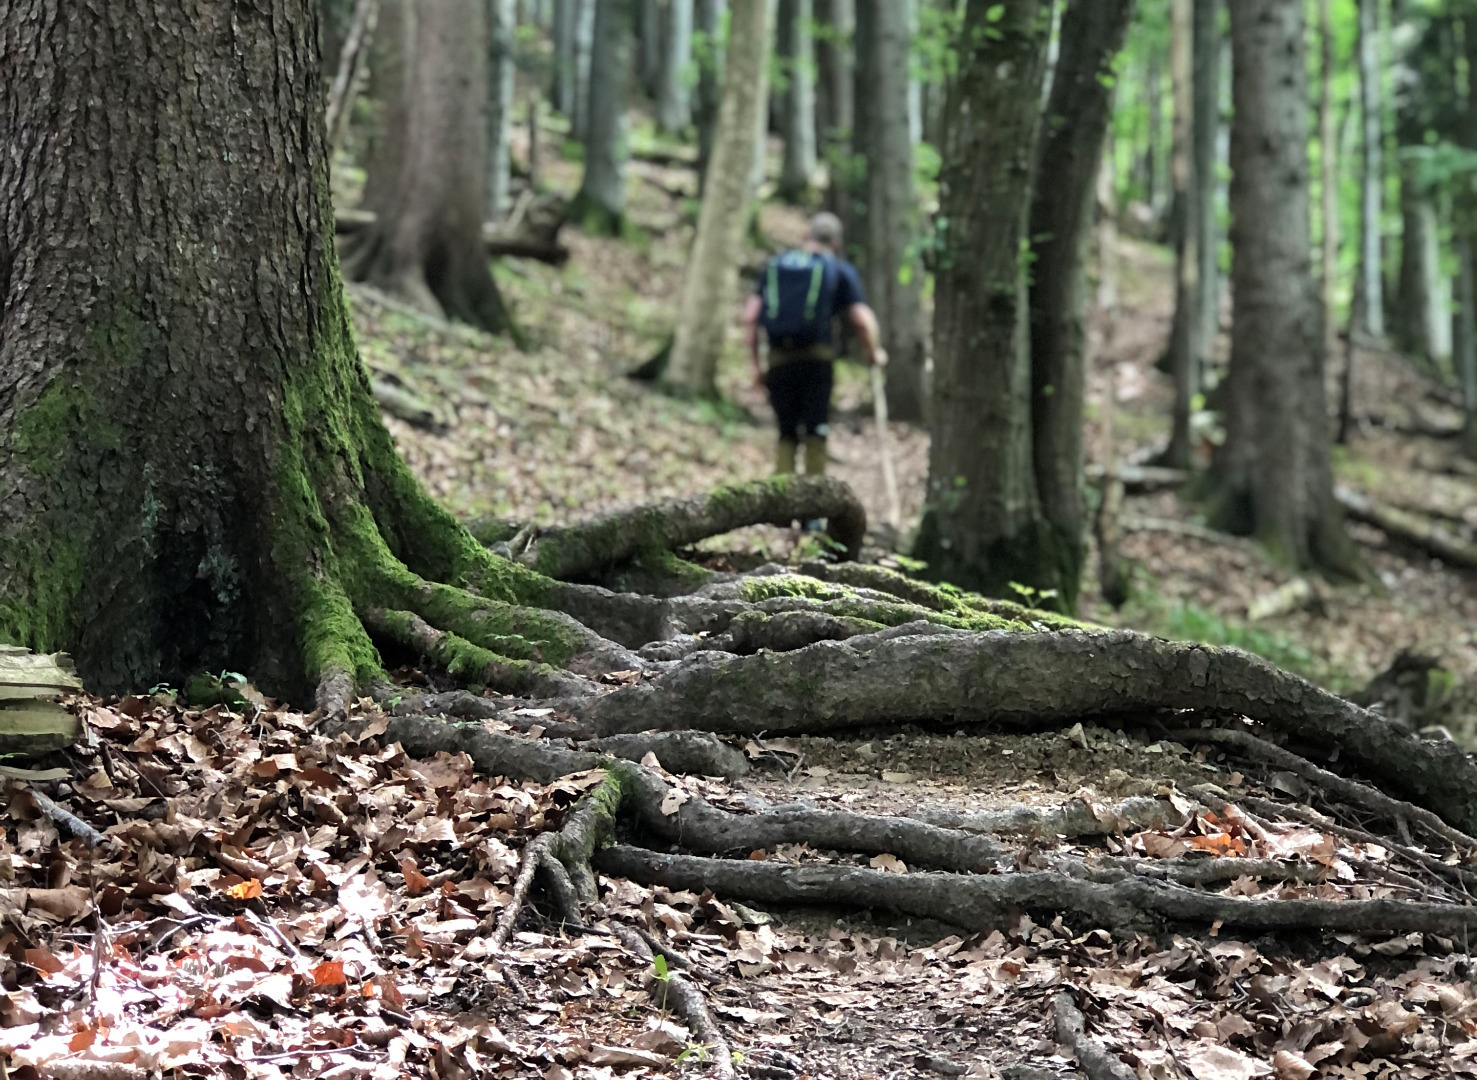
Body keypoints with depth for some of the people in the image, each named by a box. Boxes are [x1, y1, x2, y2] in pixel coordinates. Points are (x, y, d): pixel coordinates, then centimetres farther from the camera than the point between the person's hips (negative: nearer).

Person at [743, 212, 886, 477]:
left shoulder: (774, 265, 17)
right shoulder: (840, 269, 8)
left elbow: (750, 318, 9)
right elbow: (863, 320, -3)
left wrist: (755, 364, 12)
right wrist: (873, 353, 14)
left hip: (779, 362, 3)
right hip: (816, 359, -3)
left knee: (787, 435, 11)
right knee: (816, 434, 5)